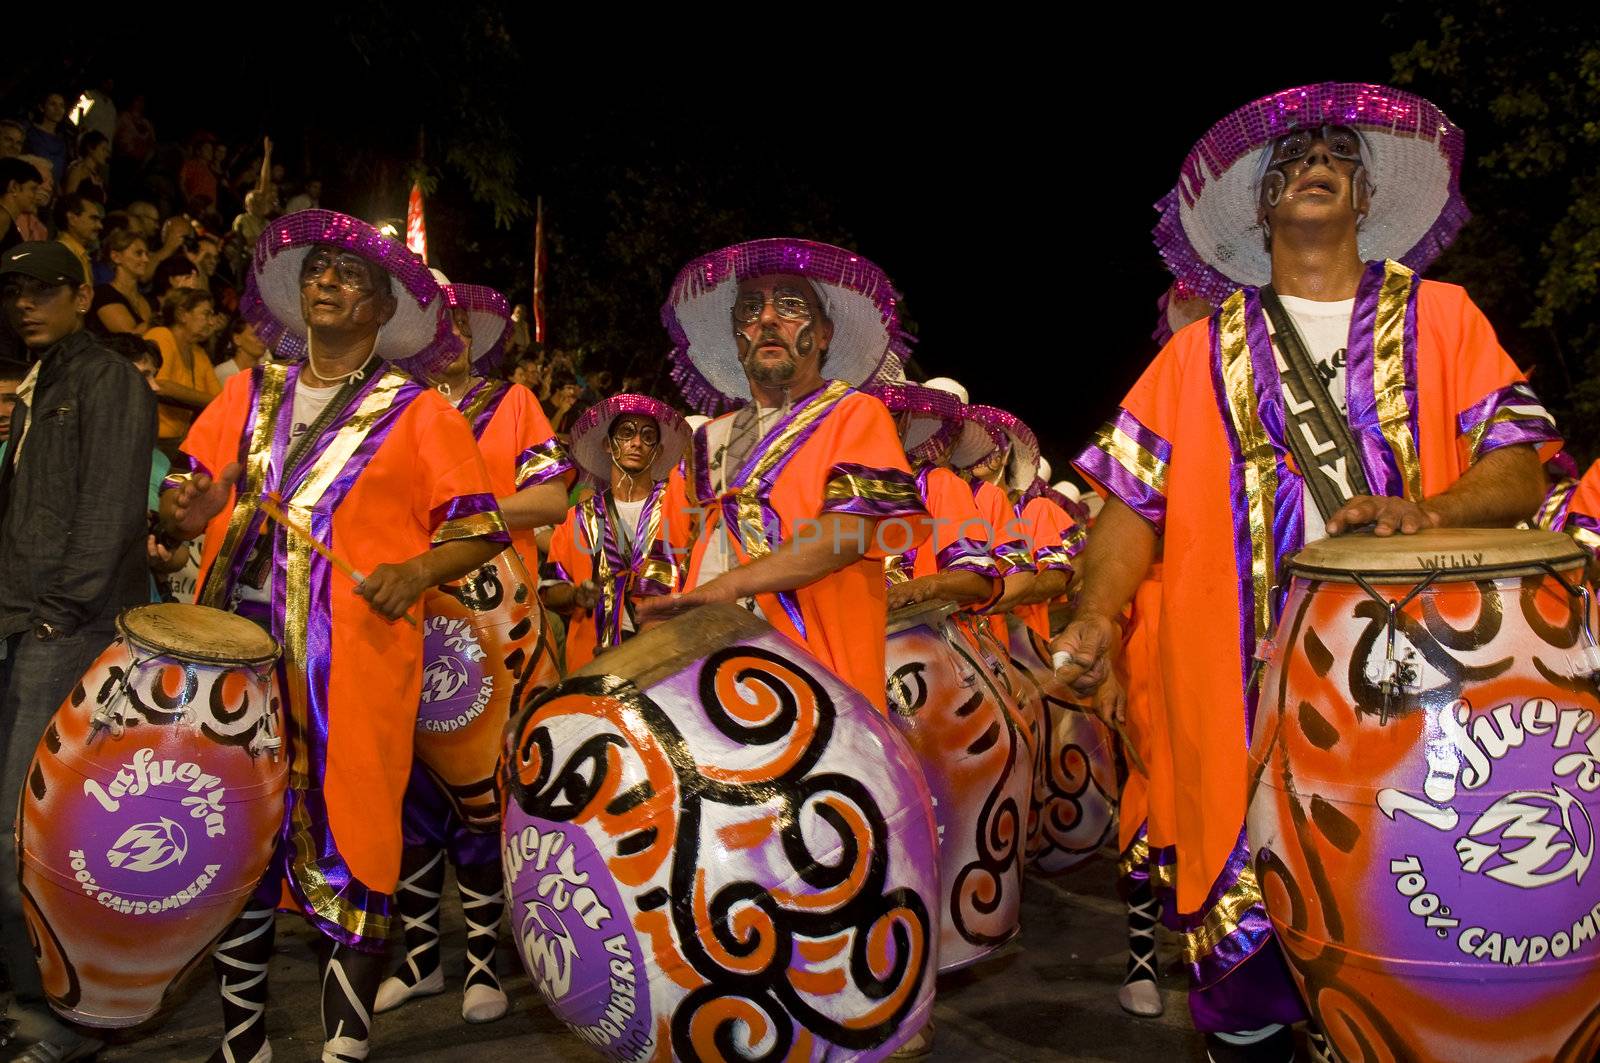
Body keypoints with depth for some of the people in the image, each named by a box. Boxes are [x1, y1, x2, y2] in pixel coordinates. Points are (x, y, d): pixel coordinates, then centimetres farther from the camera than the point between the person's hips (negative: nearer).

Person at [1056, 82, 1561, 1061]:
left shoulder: (1441, 318, 14)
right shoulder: (1203, 353, 13)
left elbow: (1520, 468, 5)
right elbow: (1136, 498, 7)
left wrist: (1426, 512, -16)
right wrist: (1098, 615, -10)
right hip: (1249, 692, 0)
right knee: (1250, 928, 1)